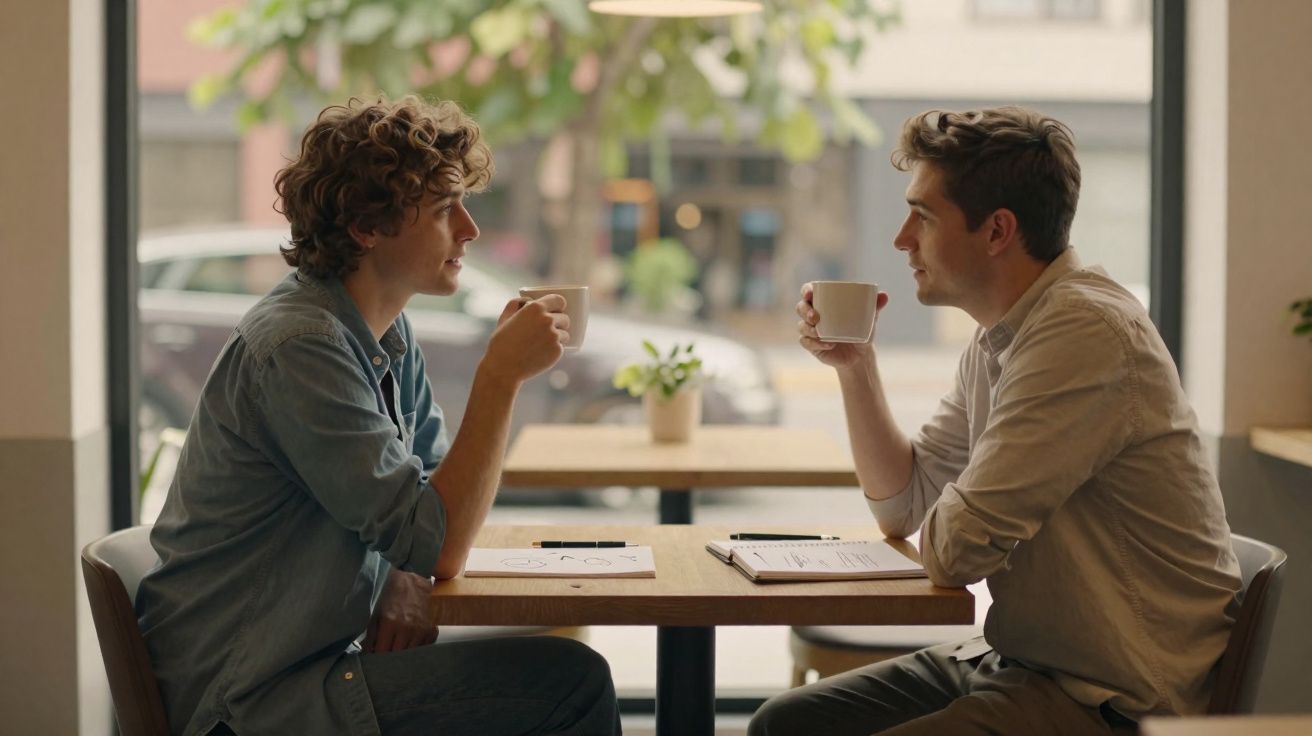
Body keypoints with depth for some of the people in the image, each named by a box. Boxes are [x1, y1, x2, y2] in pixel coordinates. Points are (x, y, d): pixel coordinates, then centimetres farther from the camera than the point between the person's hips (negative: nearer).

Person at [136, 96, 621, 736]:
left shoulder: (388, 334, 9)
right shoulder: (303, 348, -21)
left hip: (317, 657, 9)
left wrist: (411, 580, -6)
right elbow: (438, 545, -23)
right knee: (573, 683, -17)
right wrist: (501, 375, -22)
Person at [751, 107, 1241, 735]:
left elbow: (952, 550, -22)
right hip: (1017, 661, 10)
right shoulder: (995, 339, 9)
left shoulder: (1084, 330, -23)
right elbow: (901, 506, 17)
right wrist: (854, 365, 6)